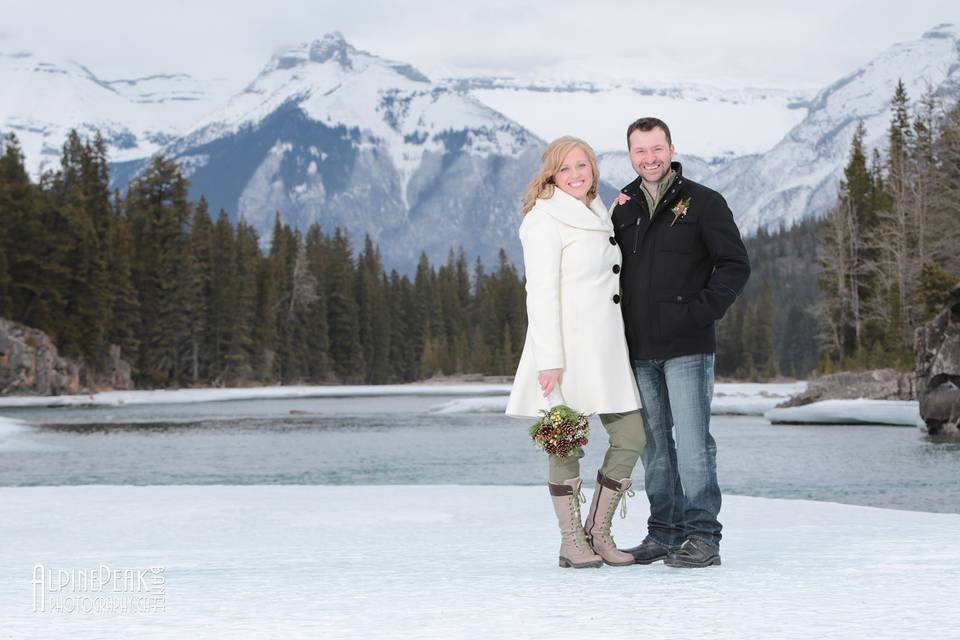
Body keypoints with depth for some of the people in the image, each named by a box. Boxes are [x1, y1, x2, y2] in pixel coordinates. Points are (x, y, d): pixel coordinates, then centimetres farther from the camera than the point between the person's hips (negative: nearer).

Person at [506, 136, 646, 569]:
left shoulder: (600, 216, 18)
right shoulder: (545, 219, -6)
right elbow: (541, 293, -13)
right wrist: (549, 359, -17)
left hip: (605, 349, 8)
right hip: (565, 348, -8)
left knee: (631, 438, 3)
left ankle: (598, 533, 13)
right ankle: (571, 541, 5)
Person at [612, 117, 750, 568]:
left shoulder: (702, 202, 0)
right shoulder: (623, 208, 14)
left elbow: (735, 264, -3)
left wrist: (701, 310, -12)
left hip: (687, 347, -5)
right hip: (639, 349, 5)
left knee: (692, 442, -8)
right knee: (654, 445, 9)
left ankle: (702, 537, -4)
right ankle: (664, 534, 16)